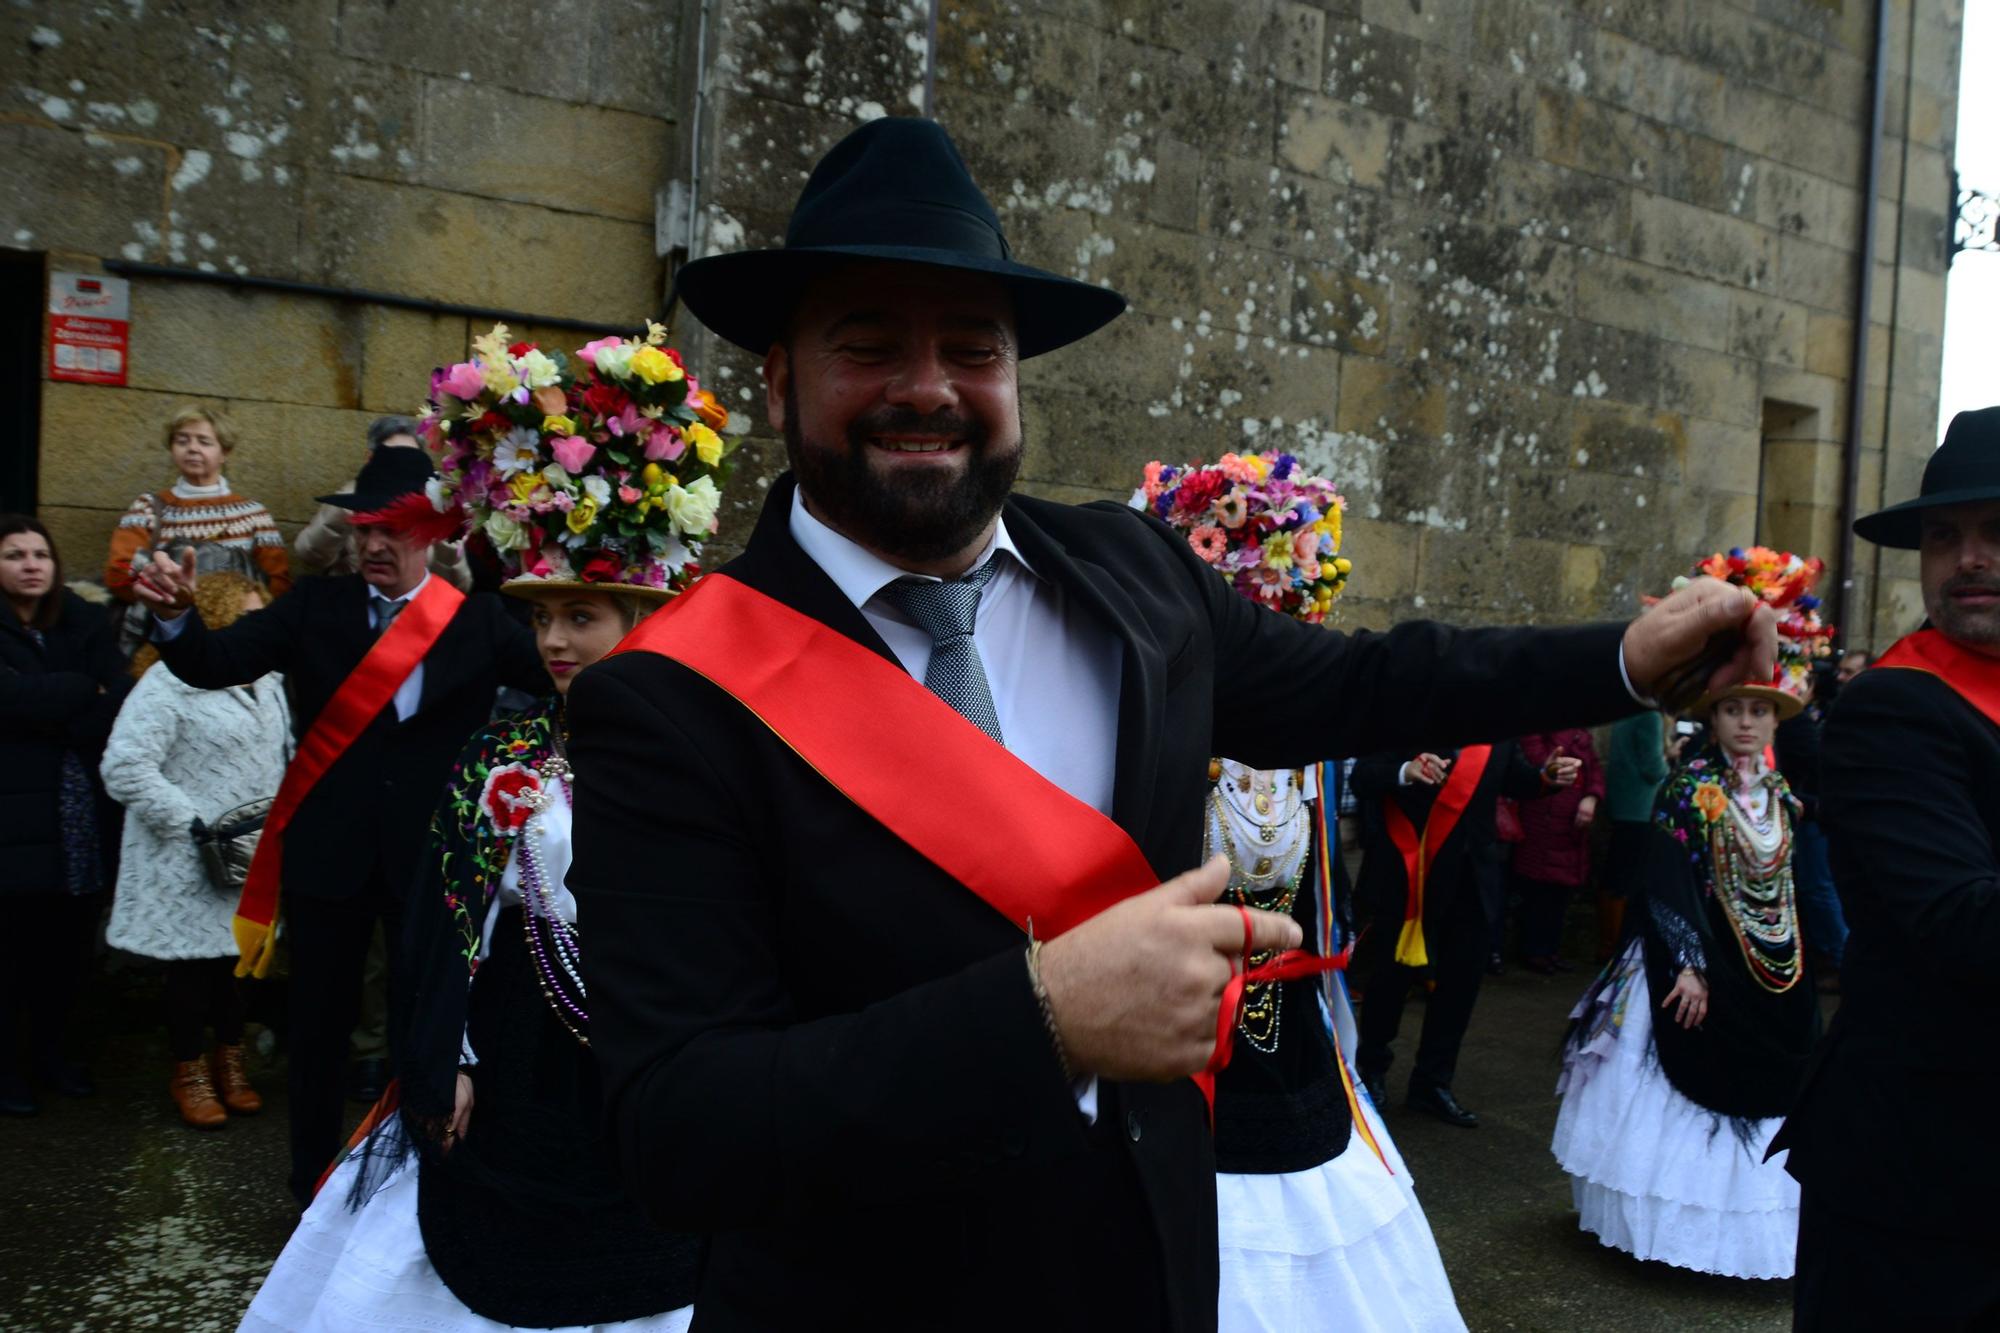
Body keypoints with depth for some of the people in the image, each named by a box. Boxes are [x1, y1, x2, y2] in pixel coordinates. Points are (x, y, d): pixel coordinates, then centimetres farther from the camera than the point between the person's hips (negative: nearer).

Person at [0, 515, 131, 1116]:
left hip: (82, 815, 4)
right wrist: (86, 691, -8)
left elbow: (120, 707, -3)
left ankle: (53, 1048, 29)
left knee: (68, 941, 11)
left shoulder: (86, 623, 7)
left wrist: (51, 709, -15)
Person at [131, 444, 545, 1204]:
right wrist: (174, 617, -26)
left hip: (427, 855, -1)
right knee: (320, 1025, 15)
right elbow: (218, 665, -9)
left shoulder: (478, 620, -5)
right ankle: (314, 1183, 32)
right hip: (328, 851, 2)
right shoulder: (316, 605, 0)